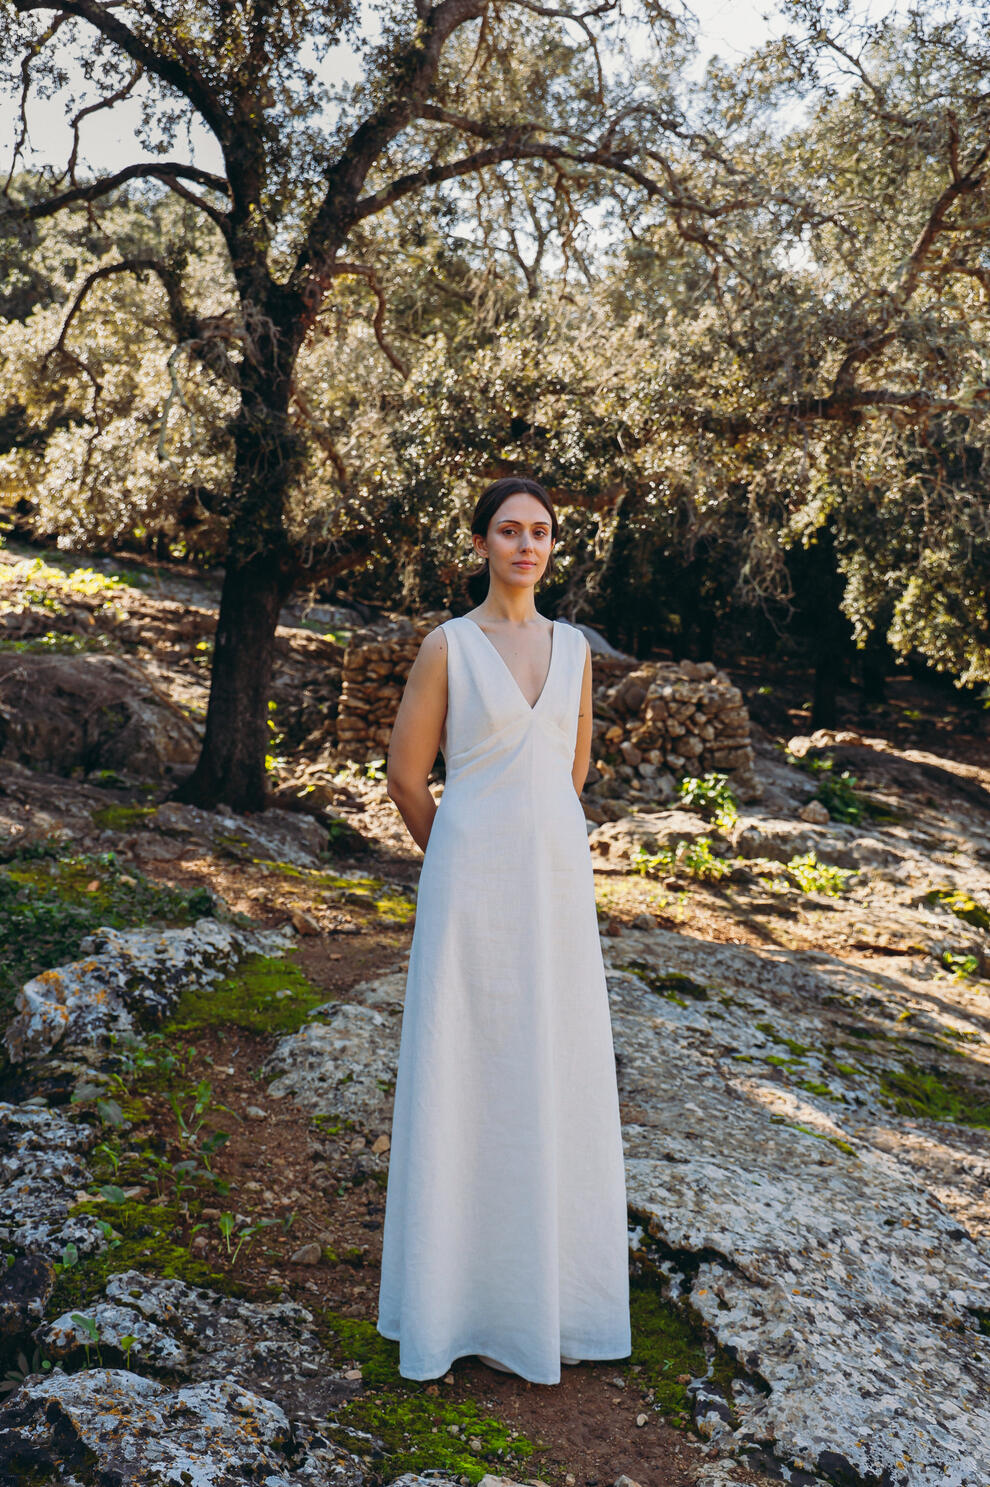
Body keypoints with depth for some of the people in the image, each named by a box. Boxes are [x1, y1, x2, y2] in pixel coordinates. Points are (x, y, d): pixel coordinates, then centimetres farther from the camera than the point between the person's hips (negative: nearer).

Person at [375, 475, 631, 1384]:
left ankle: (545, 1285, 27)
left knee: (556, 1079, 10)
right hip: (472, 885, -4)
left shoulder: (574, 647, 10)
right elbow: (406, 777, 0)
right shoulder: (446, 645, -3)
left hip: (558, 884, 4)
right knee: (466, 1078, 4)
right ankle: (469, 1286, 20)